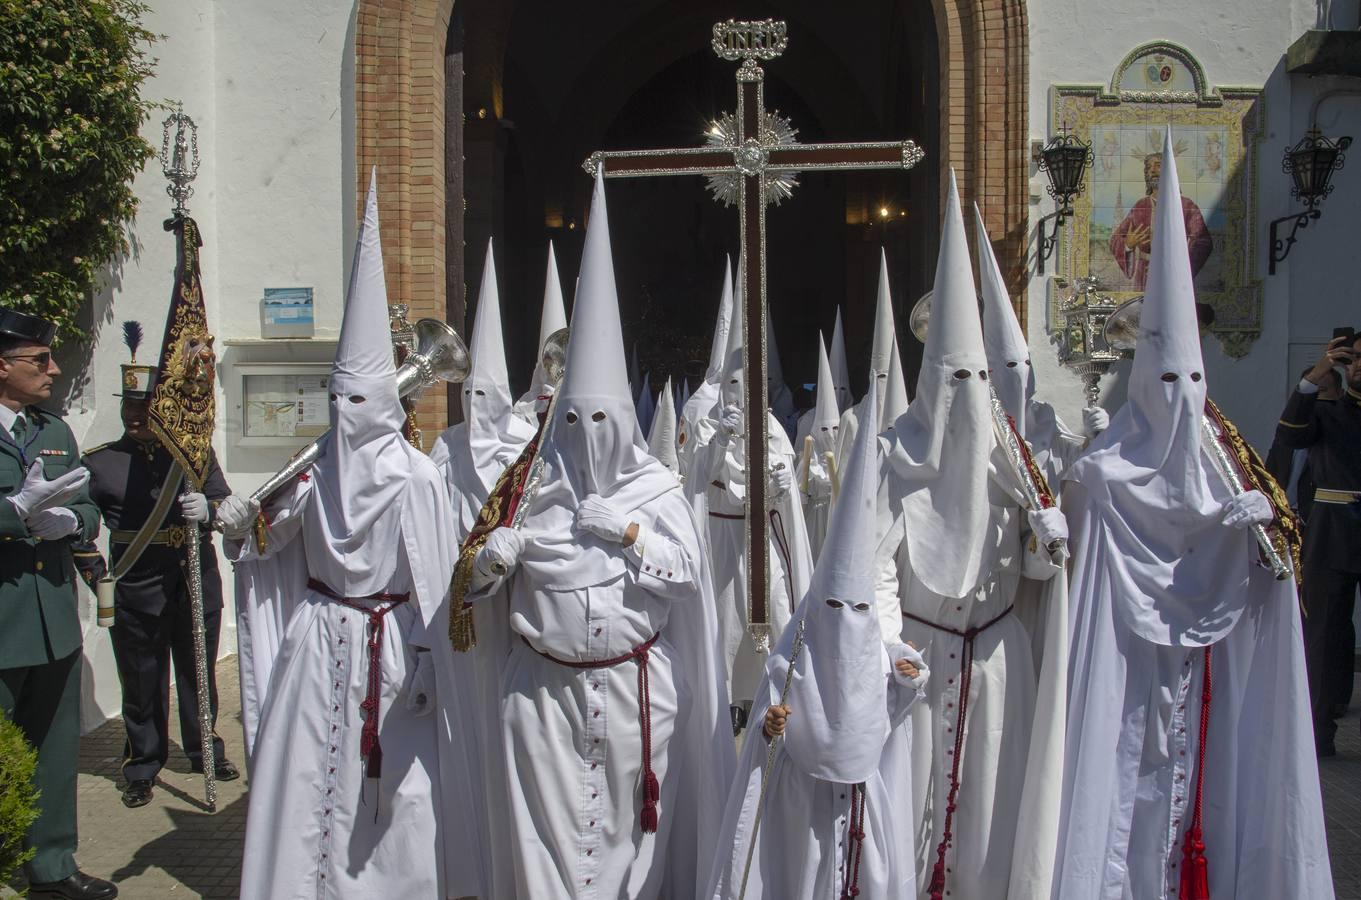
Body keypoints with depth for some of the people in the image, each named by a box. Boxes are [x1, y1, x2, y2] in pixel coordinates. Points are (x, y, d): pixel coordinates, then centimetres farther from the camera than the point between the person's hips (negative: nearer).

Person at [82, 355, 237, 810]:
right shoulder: (99, 461, 1)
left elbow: (227, 502, 3)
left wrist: (207, 508, -19)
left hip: (197, 584, 2)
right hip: (136, 591, -1)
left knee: (199, 673, 15)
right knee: (142, 682, 7)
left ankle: (206, 751, 32)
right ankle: (142, 768, 24)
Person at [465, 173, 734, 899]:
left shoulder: (656, 491, 2)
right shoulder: (534, 491, 4)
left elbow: (686, 574, -5)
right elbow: (481, 586, 4)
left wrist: (630, 532, -15)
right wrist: (494, 556, -17)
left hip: (635, 687, -1)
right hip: (545, 688, 1)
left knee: (630, 821, 10)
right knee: (550, 825, 6)